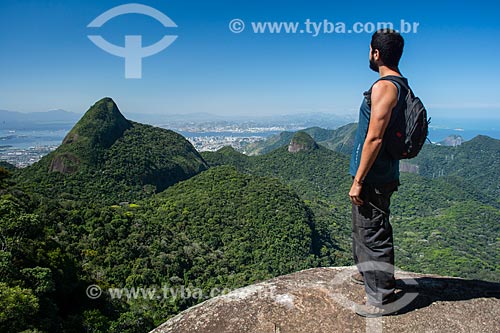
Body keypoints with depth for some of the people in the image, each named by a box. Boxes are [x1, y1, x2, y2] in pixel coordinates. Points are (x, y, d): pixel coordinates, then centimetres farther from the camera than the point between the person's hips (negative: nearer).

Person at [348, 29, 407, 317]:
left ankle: (382, 299, 14)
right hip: (384, 172, 10)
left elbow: (374, 138, -24)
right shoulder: (401, 85, 13)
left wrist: (358, 180, -20)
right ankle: (369, 273, 43)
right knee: (365, 227, 24)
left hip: (373, 176, -10)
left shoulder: (383, 87, -19)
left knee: (372, 233, 0)